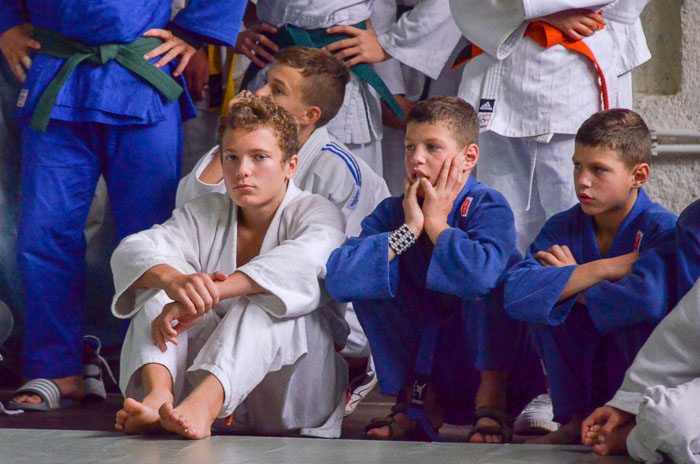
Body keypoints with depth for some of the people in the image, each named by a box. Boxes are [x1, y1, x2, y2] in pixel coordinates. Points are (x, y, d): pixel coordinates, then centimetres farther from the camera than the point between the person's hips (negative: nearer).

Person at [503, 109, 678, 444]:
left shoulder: (663, 230, -15)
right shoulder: (563, 228, -2)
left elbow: (650, 297, -37)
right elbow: (515, 294, -21)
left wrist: (570, 284, -20)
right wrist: (607, 268, -26)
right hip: (580, 372, 4)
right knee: (542, 302, -16)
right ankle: (576, 421, -5)